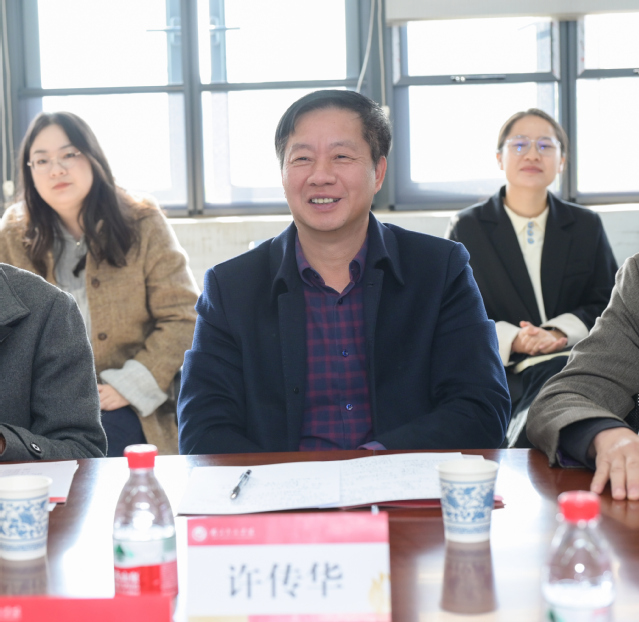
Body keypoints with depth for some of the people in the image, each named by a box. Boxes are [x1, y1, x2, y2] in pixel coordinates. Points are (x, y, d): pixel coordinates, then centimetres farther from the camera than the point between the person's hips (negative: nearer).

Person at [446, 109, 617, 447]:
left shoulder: (587, 226, 18)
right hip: (502, 369, -2)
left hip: (575, 361, 2)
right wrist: (511, 340, -15)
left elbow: (607, 303, 11)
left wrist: (559, 333, -10)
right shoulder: (467, 228, 11)